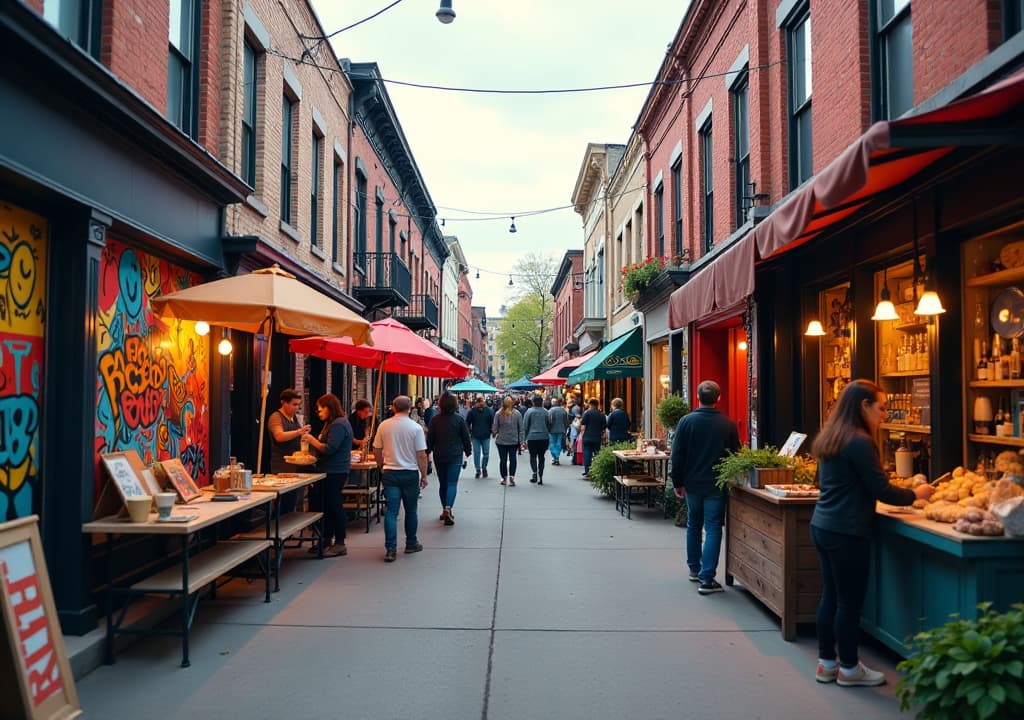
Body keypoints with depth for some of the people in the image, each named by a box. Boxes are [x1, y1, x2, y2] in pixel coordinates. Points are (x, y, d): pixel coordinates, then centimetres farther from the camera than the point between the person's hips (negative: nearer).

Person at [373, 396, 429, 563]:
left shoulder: (384, 425, -2)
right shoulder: (416, 428, -9)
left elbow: (376, 450, 6)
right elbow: (421, 455, -10)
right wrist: (424, 476, 0)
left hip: (390, 473, 2)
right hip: (410, 473, -1)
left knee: (391, 511, 1)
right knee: (410, 510, 13)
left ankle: (390, 549, -4)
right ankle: (411, 544, 26)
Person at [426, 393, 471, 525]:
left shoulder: (435, 420, -3)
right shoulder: (459, 419, -6)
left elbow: (430, 438, 1)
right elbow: (466, 437, 1)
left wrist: (428, 452, 14)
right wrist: (468, 451, 16)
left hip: (439, 456, 2)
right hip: (455, 455, -2)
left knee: (442, 483, 14)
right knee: (452, 483, -4)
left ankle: (445, 510, 21)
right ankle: (448, 509, -22)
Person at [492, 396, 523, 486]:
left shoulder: (498, 414, -8)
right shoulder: (517, 414, -5)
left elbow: (494, 428, -3)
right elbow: (521, 428, -1)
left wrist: (494, 433, 19)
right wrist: (521, 440, 4)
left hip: (501, 441, -1)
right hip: (514, 441, 1)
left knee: (503, 460, 8)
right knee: (512, 459, 8)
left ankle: (504, 478, 12)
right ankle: (511, 476, -7)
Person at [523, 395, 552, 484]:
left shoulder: (529, 411, -3)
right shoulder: (546, 412, 5)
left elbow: (525, 426, -2)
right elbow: (549, 425, 12)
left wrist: (525, 437, 5)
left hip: (532, 437, -2)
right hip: (544, 437, 2)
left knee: (533, 456, 7)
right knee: (541, 456, 9)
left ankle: (535, 472, -15)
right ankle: (540, 477, 8)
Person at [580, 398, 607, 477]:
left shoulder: (587, 413, -5)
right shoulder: (602, 415, 6)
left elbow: (583, 425, -8)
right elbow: (604, 427, 10)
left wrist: (582, 433, 6)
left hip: (587, 437, -3)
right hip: (597, 438, 3)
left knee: (586, 454, 2)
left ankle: (587, 471, -3)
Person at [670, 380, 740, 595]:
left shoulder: (686, 421, -7)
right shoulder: (728, 425, -6)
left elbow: (677, 455, -6)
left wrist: (678, 482, 1)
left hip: (692, 483, 2)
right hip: (716, 485, -2)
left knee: (693, 526, 19)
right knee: (713, 529, 1)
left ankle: (694, 569, 30)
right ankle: (706, 579, -4)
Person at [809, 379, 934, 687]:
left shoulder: (830, 438, 10)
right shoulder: (860, 442, -17)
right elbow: (881, 490, -12)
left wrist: (901, 491, 22)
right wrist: (915, 494, 5)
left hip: (822, 526, 9)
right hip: (847, 533, -9)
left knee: (830, 596, 15)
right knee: (850, 602, 4)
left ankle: (826, 663, 24)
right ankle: (849, 669, 17)